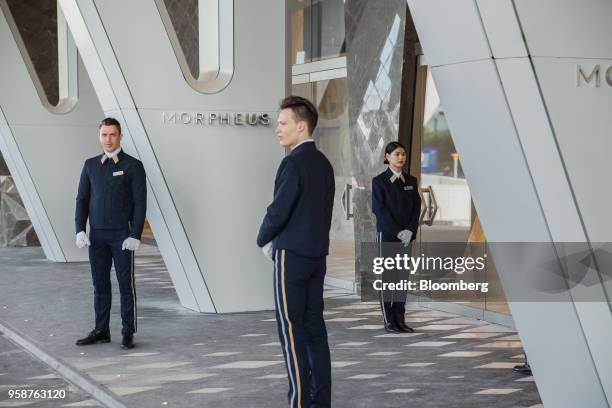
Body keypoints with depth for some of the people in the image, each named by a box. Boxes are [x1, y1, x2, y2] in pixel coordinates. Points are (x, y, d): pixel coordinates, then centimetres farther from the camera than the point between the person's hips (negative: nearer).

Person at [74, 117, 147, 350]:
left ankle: (128, 333, 7)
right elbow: (82, 199, 10)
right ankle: (101, 331, 16)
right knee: (100, 284, 8)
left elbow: (140, 203, -6)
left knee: (126, 284, 1)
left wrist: (135, 235, -13)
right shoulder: (91, 165, 9)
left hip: (122, 235, -4)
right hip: (97, 235, 4)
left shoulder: (133, 166, -3)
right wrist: (80, 230, -1)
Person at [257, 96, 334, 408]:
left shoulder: (293, 163, -15)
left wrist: (264, 240, 3)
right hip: (317, 254, 8)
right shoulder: (323, 164, 12)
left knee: (292, 330, -5)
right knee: (314, 326, 9)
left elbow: (278, 211, -16)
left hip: (291, 256, -8)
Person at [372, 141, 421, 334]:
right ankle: (388, 320, 3)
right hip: (386, 234, -4)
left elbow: (416, 208, 6)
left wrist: (409, 230, -9)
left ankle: (400, 319, 8)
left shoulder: (411, 181, 10)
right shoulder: (379, 181, -3)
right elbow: (379, 209, -10)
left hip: (406, 235, 4)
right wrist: (397, 232, -15)